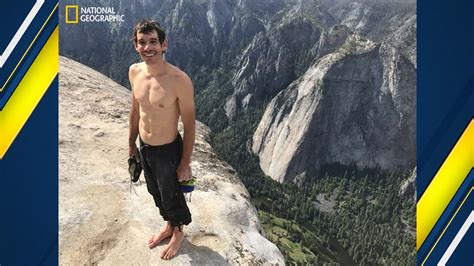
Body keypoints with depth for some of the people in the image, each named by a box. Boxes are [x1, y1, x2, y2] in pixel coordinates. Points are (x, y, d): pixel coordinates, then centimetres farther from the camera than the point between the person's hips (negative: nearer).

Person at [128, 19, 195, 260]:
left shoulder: (179, 80, -26)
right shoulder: (134, 72, -8)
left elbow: (189, 125, -18)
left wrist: (185, 163, -13)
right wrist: (131, 143, 15)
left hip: (168, 151, -6)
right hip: (144, 148, 6)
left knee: (171, 196, 15)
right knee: (156, 193, 26)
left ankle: (178, 232, 45)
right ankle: (168, 225, 53)